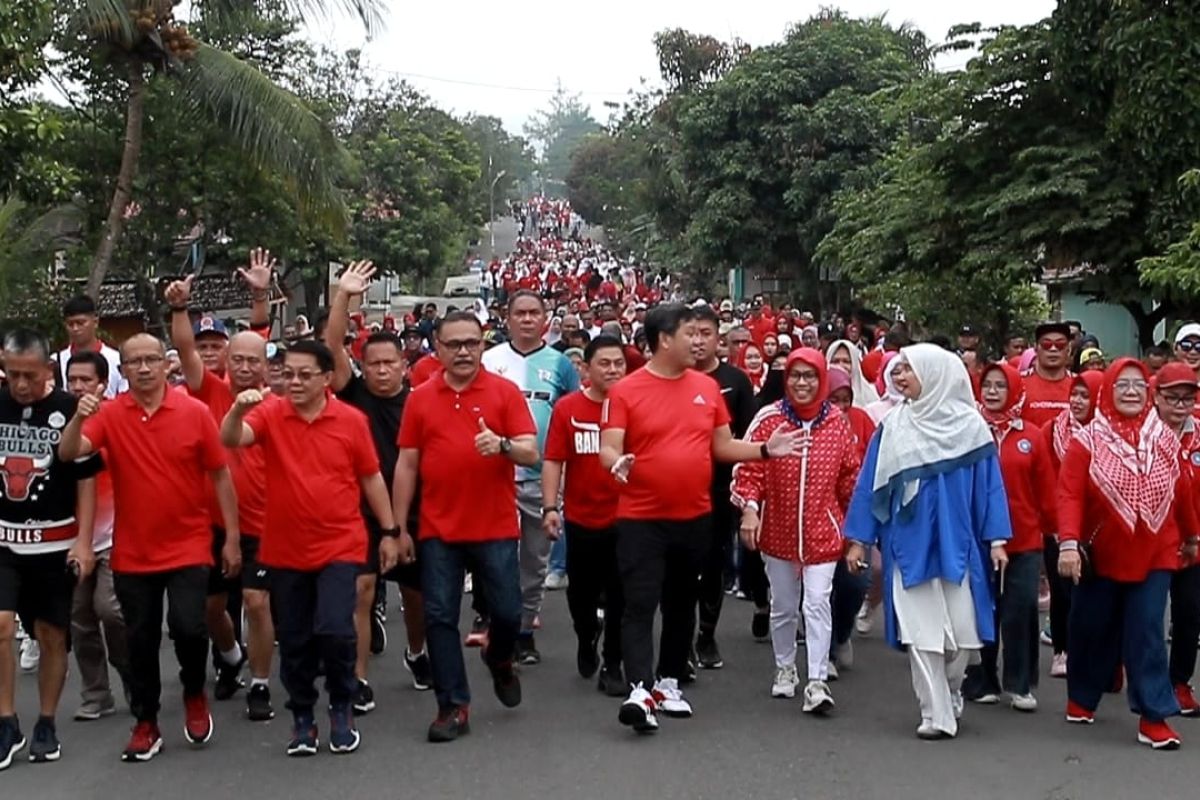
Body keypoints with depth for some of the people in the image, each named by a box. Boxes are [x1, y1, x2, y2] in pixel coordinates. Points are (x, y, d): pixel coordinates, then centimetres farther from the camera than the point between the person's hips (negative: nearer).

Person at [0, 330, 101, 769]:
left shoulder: (69, 410, -8)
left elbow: (86, 480, -4)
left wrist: (83, 541, -8)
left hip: (55, 542, -2)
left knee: (52, 633, 7)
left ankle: (46, 724, 21)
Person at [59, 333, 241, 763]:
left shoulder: (195, 412, -5)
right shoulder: (110, 414, -2)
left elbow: (220, 476, 0)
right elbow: (68, 454, -14)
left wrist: (232, 538, -1)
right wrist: (78, 417, -34)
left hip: (187, 547, -2)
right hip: (132, 552, 2)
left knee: (188, 626, -14)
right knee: (141, 640, 9)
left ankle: (194, 693, 16)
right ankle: (146, 724, 24)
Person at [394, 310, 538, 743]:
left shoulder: (505, 392, 0)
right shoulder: (420, 398, 5)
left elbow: (531, 452, -5)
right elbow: (407, 466, 7)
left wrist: (503, 445, -27)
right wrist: (399, 528, 4)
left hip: (496, 528, -1)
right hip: (438, 530, 1)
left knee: (507, 612, 2)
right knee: (440, 617, 1)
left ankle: (499, 660, 36)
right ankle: (454, 707, 11)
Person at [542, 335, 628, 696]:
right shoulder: (567, 408, -5)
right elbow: (553, 461, -6)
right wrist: (551, 507, -13)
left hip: (625, 518, 0)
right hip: (581, 518, 1)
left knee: (619, 597, 5)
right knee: (581, 592, 16)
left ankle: (613, 665, 19)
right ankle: (586, 637, 45)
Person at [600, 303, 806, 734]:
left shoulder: (707, 387, 6)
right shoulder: (626, 390, -7)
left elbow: (723, 446, 12)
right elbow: (609, 448, -11)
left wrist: (766, 449, 0)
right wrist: (617, 462, -32)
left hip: (695, 518, 5)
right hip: (641, 519, -5)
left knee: (681, 604, 15)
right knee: (640, 605, -10)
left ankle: (670, 681, 28)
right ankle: (640, 690, -14)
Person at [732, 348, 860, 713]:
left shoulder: (838, 422, -3)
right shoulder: (768, 419, -8)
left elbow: (849, 475, 5)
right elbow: (748, 468, -9)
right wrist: (749, 508, -21)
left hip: (822, 531, -1)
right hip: (777, 529, 1)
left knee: (818, 602, -10)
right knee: (783, 606, 15)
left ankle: (817, 681, -7)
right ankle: (785, 669, 34)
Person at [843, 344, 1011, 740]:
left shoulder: (969, 426, -1)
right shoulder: (893, 427, 4)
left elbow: (988, 484, 1)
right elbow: (871, 483, 5)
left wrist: (996, 538, -5)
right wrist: (859, 538, 2)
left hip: (957, 544, -1)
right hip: (909, 545, 1)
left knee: (961, 632, 4)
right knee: (921, 633, 0)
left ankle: (950, 694, 32)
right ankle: (937, 715, 9)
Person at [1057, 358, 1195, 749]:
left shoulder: (1165, 439, 2)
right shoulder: (1088, 440, -7)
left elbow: (1182, 493, 11)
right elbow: (1070, 494, -14)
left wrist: (1190, 537, 20)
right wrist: (1069, 543, -25)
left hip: (1154, 556, 1)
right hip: (1102, 556, -1)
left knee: (1147, 634, -4)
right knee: (1094, 629, 13)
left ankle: (1154, 716, -1)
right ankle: (1082, 698, 32)